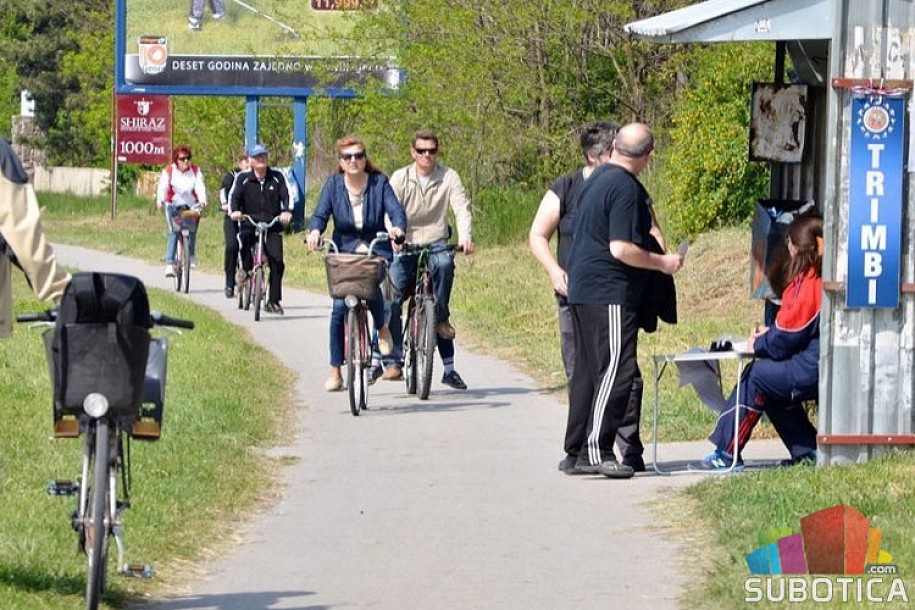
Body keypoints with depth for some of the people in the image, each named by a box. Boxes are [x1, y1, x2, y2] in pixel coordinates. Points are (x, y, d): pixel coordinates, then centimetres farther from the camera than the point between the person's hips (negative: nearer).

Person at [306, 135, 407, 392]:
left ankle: (382, 328, -1)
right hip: (343, 249, 2)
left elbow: (395, 209, -14)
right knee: (339, 308, -8)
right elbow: (320, 214, -10)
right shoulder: (334, 185, -1)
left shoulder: (379, 182, -4)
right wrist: (315, 231, -32)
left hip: (376, 247, -1)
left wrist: (398, 228, -37)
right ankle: (335, 371, 1)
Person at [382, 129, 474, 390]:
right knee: (391, 298, -15)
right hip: (405, 247, 0)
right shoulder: (400, 178, -1)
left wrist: (465, 236, -30)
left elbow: (462, 208, -11)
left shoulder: (448, 177, 0)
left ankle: (441, 317, -14)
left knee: (444, 262, -33)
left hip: (436, 244, 0)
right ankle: (393, 362, -10)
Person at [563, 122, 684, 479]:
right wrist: (662, 263, -11)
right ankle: (596, 450, -15)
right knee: (617, 369, -10)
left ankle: (575, 452, 15)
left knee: (588, 371, 13)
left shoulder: (598, 179, 14)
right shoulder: (626, 189, -16)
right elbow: (621, 249, -23)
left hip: (583, 290, 10)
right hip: (611, 293, -10)